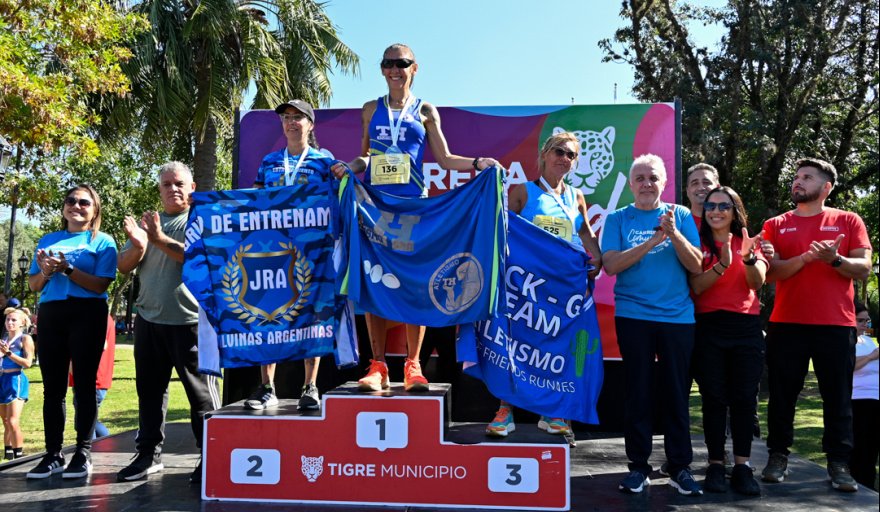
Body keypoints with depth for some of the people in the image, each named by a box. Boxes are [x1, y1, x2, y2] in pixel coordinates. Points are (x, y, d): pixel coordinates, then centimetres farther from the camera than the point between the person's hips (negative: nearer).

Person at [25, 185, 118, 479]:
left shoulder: (102, 241, 4)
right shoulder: (48, 240, 17)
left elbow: (101, 285, -7)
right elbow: (33, 285, 16)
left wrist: (67, 268, -17)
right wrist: (46, 273, -5)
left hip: (87, 315, -4)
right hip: (50, 315, 5)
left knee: (84, 385, -2)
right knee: (52, 386, 4)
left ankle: (83, 453, 3)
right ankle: (53, 454, 10)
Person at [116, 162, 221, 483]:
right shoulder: (148, 222, 15)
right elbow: (123, 267, 10)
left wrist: (161, 240, -20)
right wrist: (137, 245, -11)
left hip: (191, 320, -5)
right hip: (149, 320, 6)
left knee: (201, 392, -1)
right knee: (149, 390, 12)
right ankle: (149, 455, 23)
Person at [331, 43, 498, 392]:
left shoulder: (425, 111, 11)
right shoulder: (371, 109, 15)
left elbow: (444, 159, 8)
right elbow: (365, 157, 18)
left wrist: (477, 163, -7)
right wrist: (350, 166, -2)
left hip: (413, 204, -1)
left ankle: (413, 365, 6)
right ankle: (378, 366, 6)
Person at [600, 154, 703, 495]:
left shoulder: (681, 215, 6)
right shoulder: (618, 219, 3)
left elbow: (696, 266, -2)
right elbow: (611, 264, -10)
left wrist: (674, 233, -17)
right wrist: (653, 241, -18)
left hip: (678, 316, 1)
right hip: (633, 316, -1)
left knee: (677, 392, 6)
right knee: (638, 392, 5)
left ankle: (680, 467, 18)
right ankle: (638, 466, 16)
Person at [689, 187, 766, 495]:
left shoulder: (749, 242, 11)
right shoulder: (698, 244, 6)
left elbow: (758, 282, -5)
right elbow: (696, 287, -7)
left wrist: (748, 257, -24)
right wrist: (723, 264, -22)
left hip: (746, 326, 2)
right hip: (708, 327, -1)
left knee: (744, 398, 0)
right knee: (714, 398, -1)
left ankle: (742, 466, 6)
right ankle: (716, 465, 5)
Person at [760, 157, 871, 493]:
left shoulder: (848, 221, 8)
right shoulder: (776, 225, 9)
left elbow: (864, 269, 0)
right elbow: (771, 273, -2)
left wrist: (834, 259, -19)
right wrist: (809, 256, -16)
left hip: (837, 325, 0)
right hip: (786, 324, 1)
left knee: (838, 397, 4)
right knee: (782, 395, 5)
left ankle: (839, 464, 11)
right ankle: (778, 456, 15)